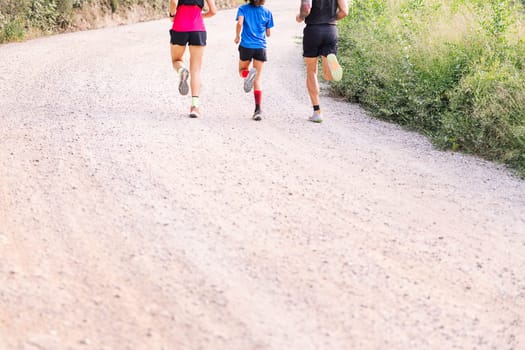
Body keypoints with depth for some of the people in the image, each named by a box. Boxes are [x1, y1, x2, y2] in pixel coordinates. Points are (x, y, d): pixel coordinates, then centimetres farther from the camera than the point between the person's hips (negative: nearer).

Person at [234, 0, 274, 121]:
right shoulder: (267, 12, 6)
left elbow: (240, 23, -16)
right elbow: (268, 33, 9)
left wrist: (237, 36, 0)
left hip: (246, 46, -1)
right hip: (261, 47, 1)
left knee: (242, 70, 25)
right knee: (257, 80, 2)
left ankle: (247, 74, -14)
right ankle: (258, 109, -10)